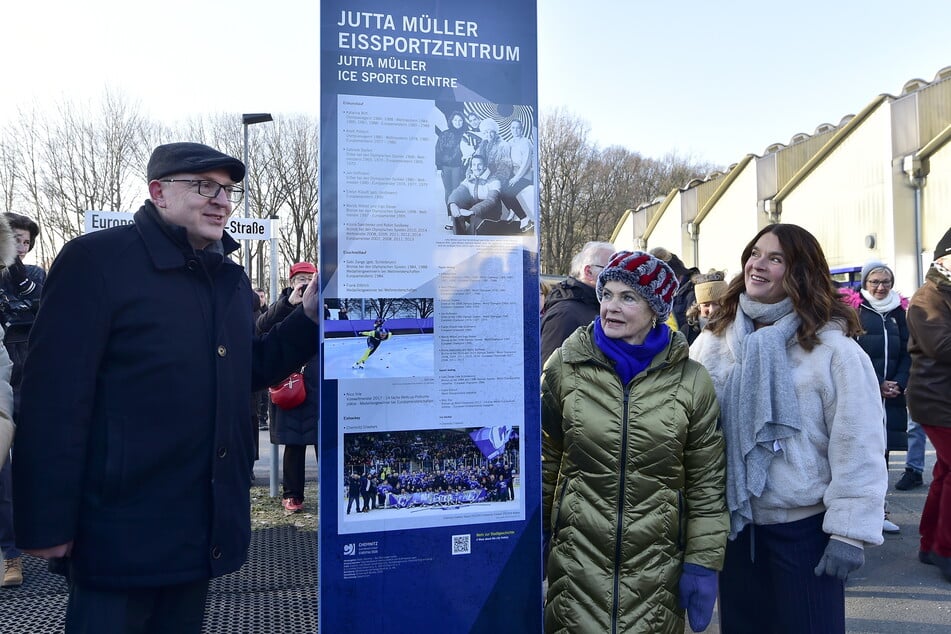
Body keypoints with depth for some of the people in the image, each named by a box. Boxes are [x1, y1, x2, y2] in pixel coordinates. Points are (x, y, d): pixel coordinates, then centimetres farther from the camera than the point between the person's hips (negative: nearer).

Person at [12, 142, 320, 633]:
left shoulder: (231, 277, 10)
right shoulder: (97, 259, -12)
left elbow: (254, 370, 16)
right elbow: (54, 396, -17)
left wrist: (309, 317, 1)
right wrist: (46, 524, -17)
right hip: (122, 529, -7)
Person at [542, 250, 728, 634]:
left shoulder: (691, 380, -3)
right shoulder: (565, 365, -3)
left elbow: (706, 484, 2)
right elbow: (544, 462, 6)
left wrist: (703, 563, 0)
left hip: (657, 567, 0)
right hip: (577, 560, 0)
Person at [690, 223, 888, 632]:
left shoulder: (832, 348, -13)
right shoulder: (713, 340, 0)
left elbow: (857, 447, -12)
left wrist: (850, 531, -13)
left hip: (805, 525, -4)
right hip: (732, 521, 4)